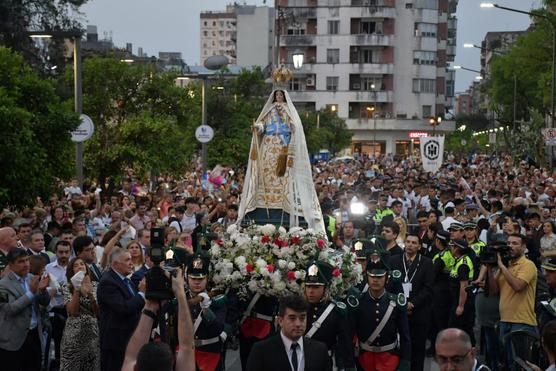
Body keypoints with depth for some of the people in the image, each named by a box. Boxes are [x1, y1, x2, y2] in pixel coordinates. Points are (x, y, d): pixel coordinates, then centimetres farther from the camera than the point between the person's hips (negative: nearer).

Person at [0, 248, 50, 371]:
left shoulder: (32, 278, 7)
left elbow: (45, 302, 9)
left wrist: (42, 289, -12)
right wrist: (31, 292, -23)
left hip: (35, 334, 6)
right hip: (13, 339, -5)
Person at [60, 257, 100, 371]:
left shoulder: (94, 285, 5)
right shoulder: (67, 288, -1)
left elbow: (97, 311, -2)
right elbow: (73, 311, -12)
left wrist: (90, 293, -15)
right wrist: (77, 290, -17)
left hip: (92, 331, 2)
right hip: (74, 332, -2)